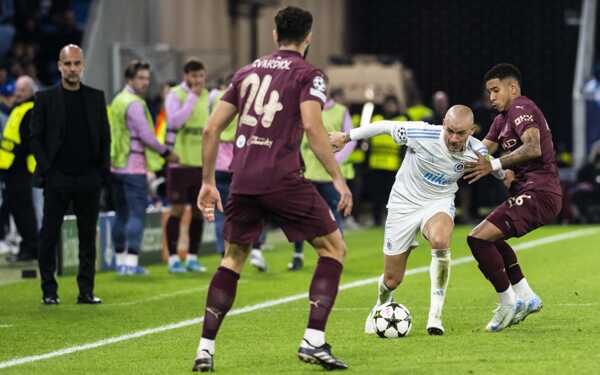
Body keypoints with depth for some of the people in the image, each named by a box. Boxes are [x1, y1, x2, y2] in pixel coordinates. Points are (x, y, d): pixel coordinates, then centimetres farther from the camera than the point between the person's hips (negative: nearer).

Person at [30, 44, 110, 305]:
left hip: (89, 179, 2)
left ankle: (86, 291, 8)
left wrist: (103, 170, 2)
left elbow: (105, 137, 12)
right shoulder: (45, 98, 3)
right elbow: (36, 138, 2)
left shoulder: (96, 97, 10)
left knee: (88, 237, 4)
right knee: (49, 237, -1)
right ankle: (49, 291, 6)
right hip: (57, 180, -2)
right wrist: (46, 168, -7)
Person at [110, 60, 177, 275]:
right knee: (136, 214, -8)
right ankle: (131, 262, -14)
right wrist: (166, 152, -4)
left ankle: (120, 259, 18)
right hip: (133, 166, -9)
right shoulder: (134, 104, -13)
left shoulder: (118, 100, 15)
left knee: (121, 214, 13)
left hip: (116, 166, 9)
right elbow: (146, 136, -17)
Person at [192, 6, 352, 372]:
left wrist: (208, 182, 23)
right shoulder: (308, 74, 3)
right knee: (334, 248, 8)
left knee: (233, 259, 20)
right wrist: (338, 178, -10)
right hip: (283, 178, -5)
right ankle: (314, 340, -5)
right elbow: (312, 125, -13)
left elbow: (212, 128, 16)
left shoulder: (247, 72, 19)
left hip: (243, 180, 5)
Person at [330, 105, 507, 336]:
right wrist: (346, 137, -3)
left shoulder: (476, 151, -16)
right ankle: (381, 307, 42)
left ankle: (435, 314, -26)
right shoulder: (422, 135, -26)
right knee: (392, 280, 3)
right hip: (404, 202, -1)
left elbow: (501, 170, 6)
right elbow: (385, 127, -10)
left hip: (439, 203, 1)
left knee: (440, 241, -37)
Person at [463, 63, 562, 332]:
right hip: (530, 192, 11)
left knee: (478, 239, -18)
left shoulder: (521, 109, -10)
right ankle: (525, 297, 24)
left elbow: (533, 148, -26)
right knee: (490, 236, 30)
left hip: (537, 194, -11)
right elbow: (481, 150, 17)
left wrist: (495, 165, -28)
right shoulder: (503, 117, 23)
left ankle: (508, 303, -8)